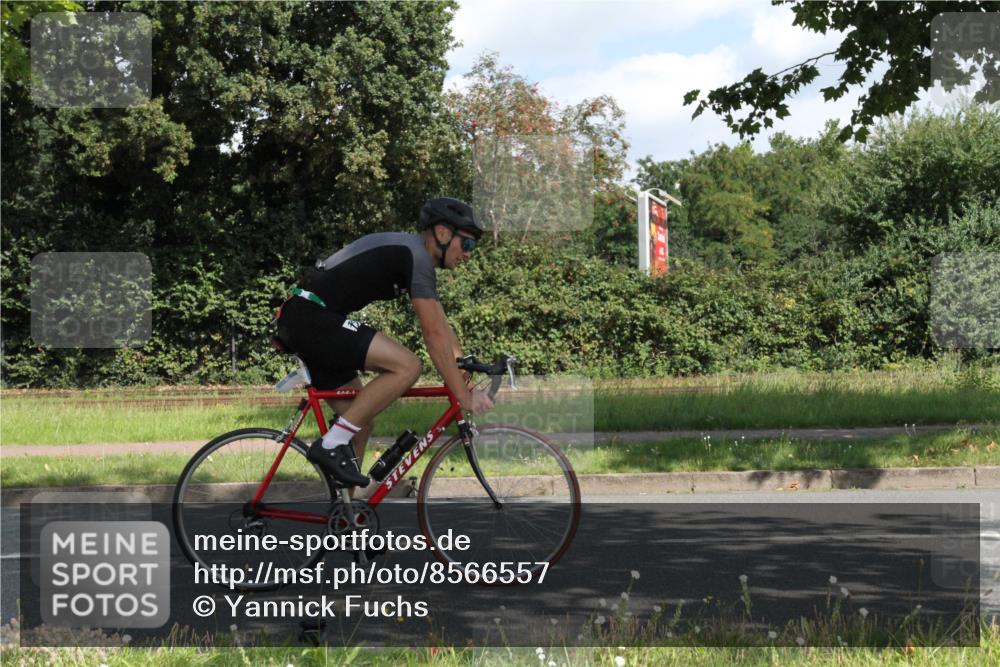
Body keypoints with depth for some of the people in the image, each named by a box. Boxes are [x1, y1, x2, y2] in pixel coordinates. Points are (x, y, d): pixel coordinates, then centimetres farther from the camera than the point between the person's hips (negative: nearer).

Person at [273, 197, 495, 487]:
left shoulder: (407, 251, 19)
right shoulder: (416, 256, -13)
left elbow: (441, 326, 21)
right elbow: (434, 335, -17)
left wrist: (466, 373, 16)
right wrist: (463, 396, -14)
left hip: (302, 322, 11)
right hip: (311, 318, -11)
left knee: (361, 421, 13)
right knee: (407, 366, -20)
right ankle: (331, 445, -15)